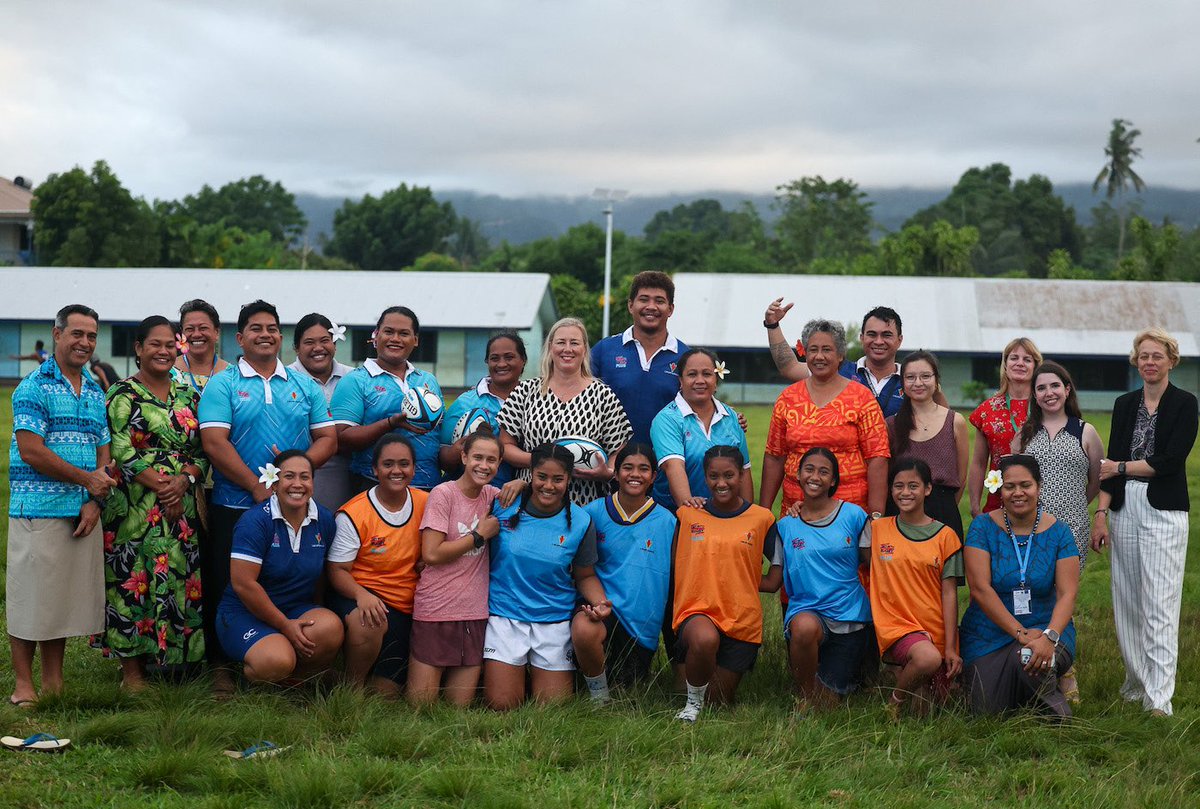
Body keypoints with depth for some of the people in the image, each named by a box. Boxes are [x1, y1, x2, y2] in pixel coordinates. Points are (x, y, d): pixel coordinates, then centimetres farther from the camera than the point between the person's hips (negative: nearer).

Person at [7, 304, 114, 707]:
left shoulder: (96, 393, 15)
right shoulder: (34, 387, -6)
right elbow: (31, 451, -14)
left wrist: (96, 501, -3)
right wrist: (87, 479, -10)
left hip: (83, 513, 6)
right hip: (39, 511, -6)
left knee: (67, 597, 10)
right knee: (31, 597, -1)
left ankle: (54, 682, 19)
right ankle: (23, 685, 8)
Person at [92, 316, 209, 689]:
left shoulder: (187, 395, 14)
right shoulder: (123, 394, -2)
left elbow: (201, 449, 10)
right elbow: (121, 451, -11)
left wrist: (184, 480, -9)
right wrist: (159, 485, -17)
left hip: (182, 503, 5)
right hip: (135, 505, -5)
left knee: (178, 579, 4)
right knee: (134, 578, -4)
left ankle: (158, 656, 15)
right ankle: (131, 670, 3)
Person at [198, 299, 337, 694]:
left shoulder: (305, 386, 12)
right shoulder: (222, 385, 0)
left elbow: (328, 438, 7)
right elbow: (214, 442, -11)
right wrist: (257, 487, -16)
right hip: (235, 507, -3)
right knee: (226, 588, 0)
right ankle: (222, 666, 12)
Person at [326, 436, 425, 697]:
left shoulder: (425, 503, 2)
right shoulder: (353, 514, -11)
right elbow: (337, 570, -11)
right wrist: (361, 595, -30)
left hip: (403, 608, 4)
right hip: (358, 595, -4)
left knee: (386, 692, -3)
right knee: (369, 623, -40)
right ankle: (352, 687, -13)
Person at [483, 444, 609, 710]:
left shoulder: (580, 522, -3)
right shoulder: (503, 506, -7)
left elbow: (585, 576, 6)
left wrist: (599, 601, -12)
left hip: (555, 622, 1)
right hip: (505, 616, -1)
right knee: (501, 705, -5)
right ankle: (514, 674, 28)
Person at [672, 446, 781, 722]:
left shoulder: (762, 518, 2)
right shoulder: (688, 514, 3)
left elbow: (779, 562, 14)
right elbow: (675, 564, 9)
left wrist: (769, 582, -1)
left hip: (742, 619, 1)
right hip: (697, 610, -1)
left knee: (719, 702, 6)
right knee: (705, 639, -38)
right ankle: (693, 704, -10)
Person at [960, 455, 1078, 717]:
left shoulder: (1058, 532, -2)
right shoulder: (983, 526, -5)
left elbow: (1067, 594, -9)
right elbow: (980, 588, -13)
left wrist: (1049, 637, -27)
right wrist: (1021, 633, -20)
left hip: (1046, 627, 0)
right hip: (989, 634, 0)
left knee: (1029, 660, -34)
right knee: (988, 711, -15)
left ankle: (1054, 710, -1)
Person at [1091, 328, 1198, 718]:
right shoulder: (1125, 405, 11)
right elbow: (1110, 463, 8)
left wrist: (1121, 468, -4)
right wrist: (1101, 513, 0)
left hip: (1163, 510, -5)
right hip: (1124, 508, 5)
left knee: (1160, 606, -9)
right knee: (1127, 601, 8)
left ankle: (1159, 699, -10)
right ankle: (1136, 683, 20)